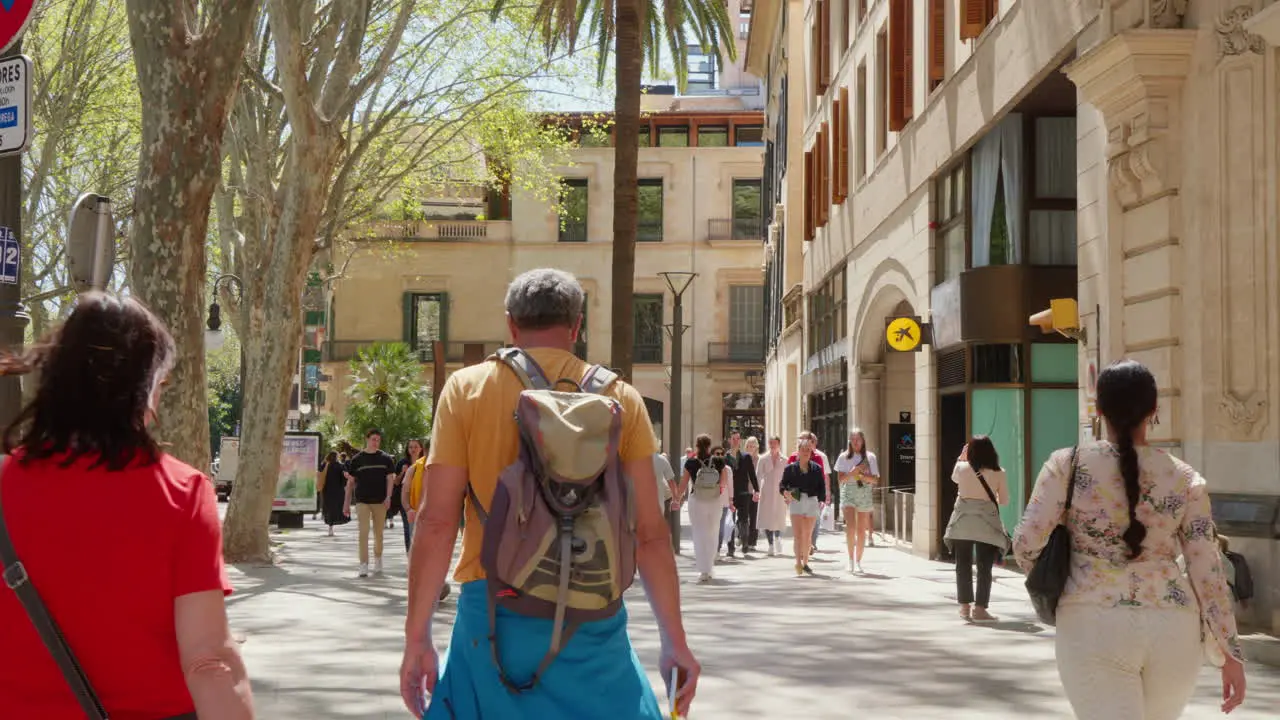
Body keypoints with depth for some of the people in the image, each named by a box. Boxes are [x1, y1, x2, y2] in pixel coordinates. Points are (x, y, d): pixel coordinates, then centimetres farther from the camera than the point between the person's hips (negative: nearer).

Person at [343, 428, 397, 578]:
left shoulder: (386, 459, 5)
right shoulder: (357, 459, 4)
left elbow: (390, 479, 2)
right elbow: (350, 482, 8)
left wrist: (388, 497, -13)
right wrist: (346, 503, 4)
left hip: (380, 501, 1)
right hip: (362, 501, -1)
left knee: (378, 533, 10)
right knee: (363, 533, -10)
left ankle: (378, 561, 27)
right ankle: (363, 566, -11)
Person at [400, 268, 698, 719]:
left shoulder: (466, 389, 2)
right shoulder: (620, 399, 3)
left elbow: (438, 522, -3)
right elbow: (650, 532, 2)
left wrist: (417, 637, 3)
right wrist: (674, 640, 9)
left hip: (494, 614, 0)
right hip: (592, 619, 0)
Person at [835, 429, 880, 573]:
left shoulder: (870, 457, 5)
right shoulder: (844, 457, 5)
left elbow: (875, 479, 3)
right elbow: (841, 478, 0)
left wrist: (861, 475, -13)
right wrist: (854, 471, -15)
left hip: (865, 494, 1)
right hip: (848, 493, -1)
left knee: (861, 530, 5)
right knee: (850, 526, -17)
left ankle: (858, 561, 15)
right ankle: (851, 559, -7)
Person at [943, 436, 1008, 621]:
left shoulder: (962, 468, -2)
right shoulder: (998, 474, -5)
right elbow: (1004, 500, 3)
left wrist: (961, 458, 27)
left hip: (962, 522, 2)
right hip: (986, 524, -2)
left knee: (963, 565, 12)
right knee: (984, 567, 3)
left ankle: (965, 606, 17)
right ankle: (979, 608, 0)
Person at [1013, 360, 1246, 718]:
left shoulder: (1068, 465, -2)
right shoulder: (1185, 479, 4)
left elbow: (1027, 543, -6)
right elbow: (1207, 569, 1)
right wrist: (1230, 653, 5)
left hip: (1094, 625, -3)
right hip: (1173, 629, 3)